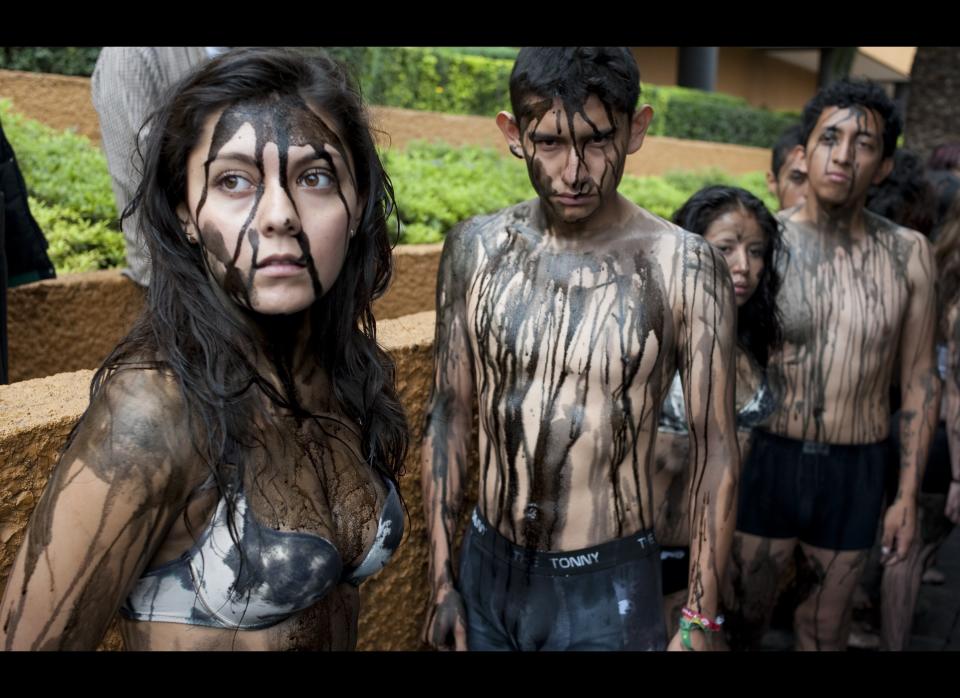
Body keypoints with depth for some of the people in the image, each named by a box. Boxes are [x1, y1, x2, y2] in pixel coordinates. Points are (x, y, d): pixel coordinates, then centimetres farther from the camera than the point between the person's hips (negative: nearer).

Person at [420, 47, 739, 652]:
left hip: (608, 584, -3)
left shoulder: (684, 267, -14)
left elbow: (714, 448, -8)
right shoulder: (476, 249, -5)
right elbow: (450, 413, 2)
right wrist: (442, 579, 3)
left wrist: (703, 618, -5)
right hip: (486, 567, 3)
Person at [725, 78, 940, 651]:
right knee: (744, 612, 15)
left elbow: (921, 380, 3)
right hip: (767, 459, -1)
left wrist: (909, 496, 2)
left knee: (826, 626, 19)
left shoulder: (909, 254, -4)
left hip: (856, 473, 2)